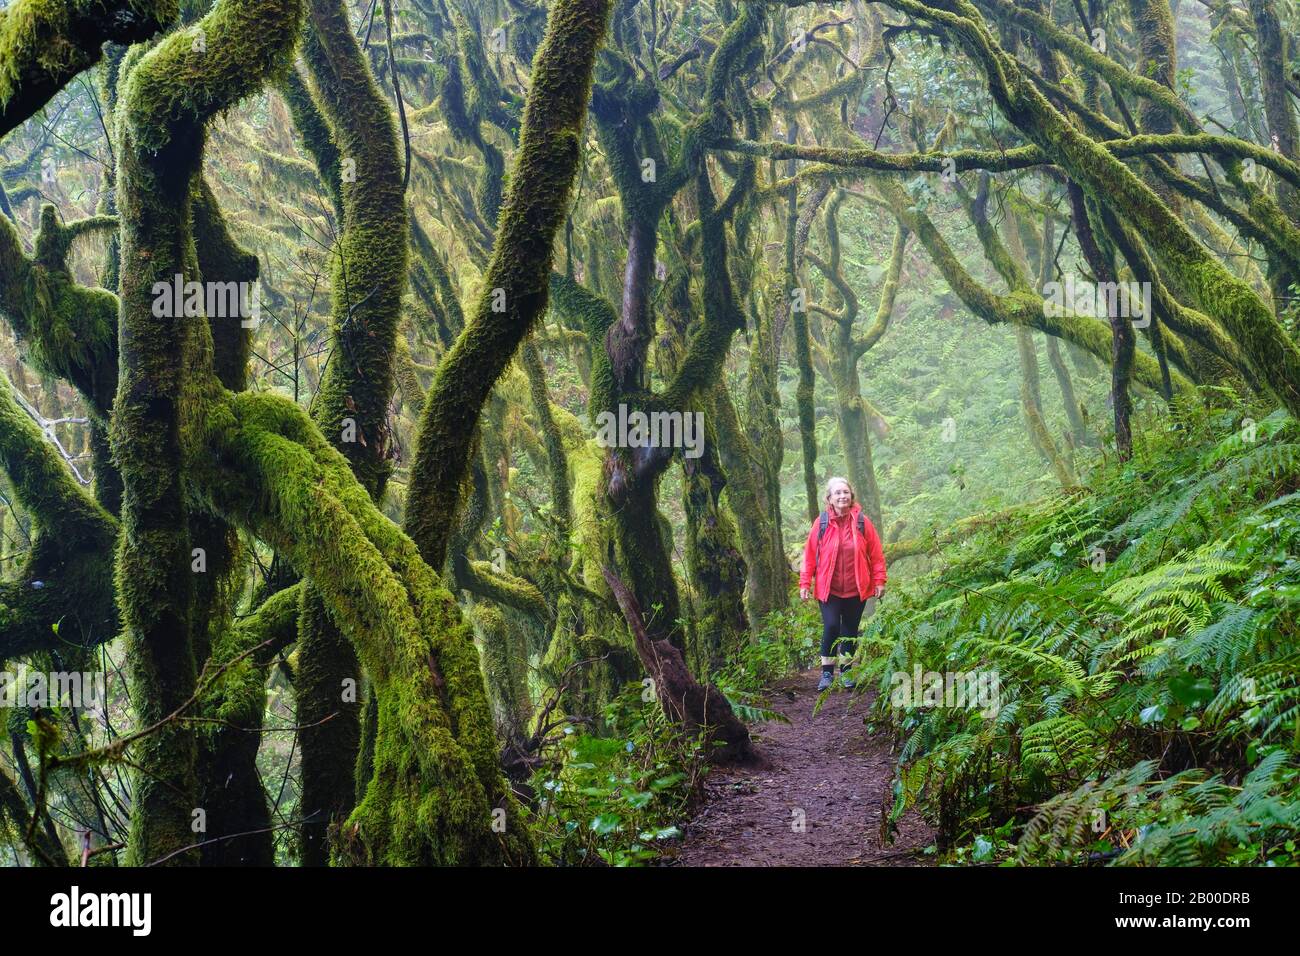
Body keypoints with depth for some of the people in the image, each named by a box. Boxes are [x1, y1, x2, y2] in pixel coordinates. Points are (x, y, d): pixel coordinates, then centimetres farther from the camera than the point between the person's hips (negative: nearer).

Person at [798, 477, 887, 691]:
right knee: (831, 627, -12)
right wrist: (805, 583, -2)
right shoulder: (821, 523, -4)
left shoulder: (862, 522, -2)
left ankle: (846, 671, 24)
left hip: (856, 589, 1)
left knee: (850, 630, 10)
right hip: (828, 588, -1)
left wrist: (879, 581, -1)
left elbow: (876, 554, 2)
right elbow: (810, 554, -1)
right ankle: (827, 671, 1)